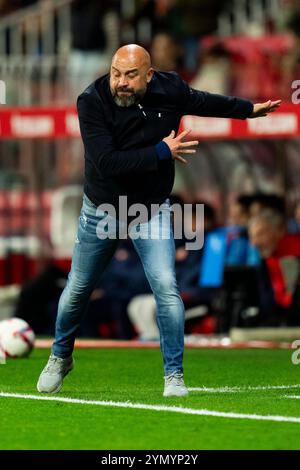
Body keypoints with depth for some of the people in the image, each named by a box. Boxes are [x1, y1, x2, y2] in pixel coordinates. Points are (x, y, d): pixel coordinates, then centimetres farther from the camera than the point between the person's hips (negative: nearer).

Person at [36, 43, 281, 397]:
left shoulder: (170, 90, -13)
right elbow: (106, 162, -32)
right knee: (77, 290, 13)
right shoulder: (92, 102, -23)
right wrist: (162, 152, -30)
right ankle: (60, 358, 38)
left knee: (166, 288, -15)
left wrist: (249, 109, 20)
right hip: (101, 209, -1)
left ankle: (174, 376, -3)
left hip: (152, 211, 1)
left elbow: (203, 102, 10)